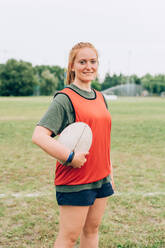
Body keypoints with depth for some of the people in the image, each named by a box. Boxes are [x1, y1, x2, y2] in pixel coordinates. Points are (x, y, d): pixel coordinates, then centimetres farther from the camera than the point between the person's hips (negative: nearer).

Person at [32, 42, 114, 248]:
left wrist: (110, 172, 19)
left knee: (92, 229, 17)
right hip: (75, 181, -7)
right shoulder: (65, 98, -12)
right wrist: (70, 157, -24)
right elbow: (38, 136, -21)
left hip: (101, 178, 7)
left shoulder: (100, 97, 12)